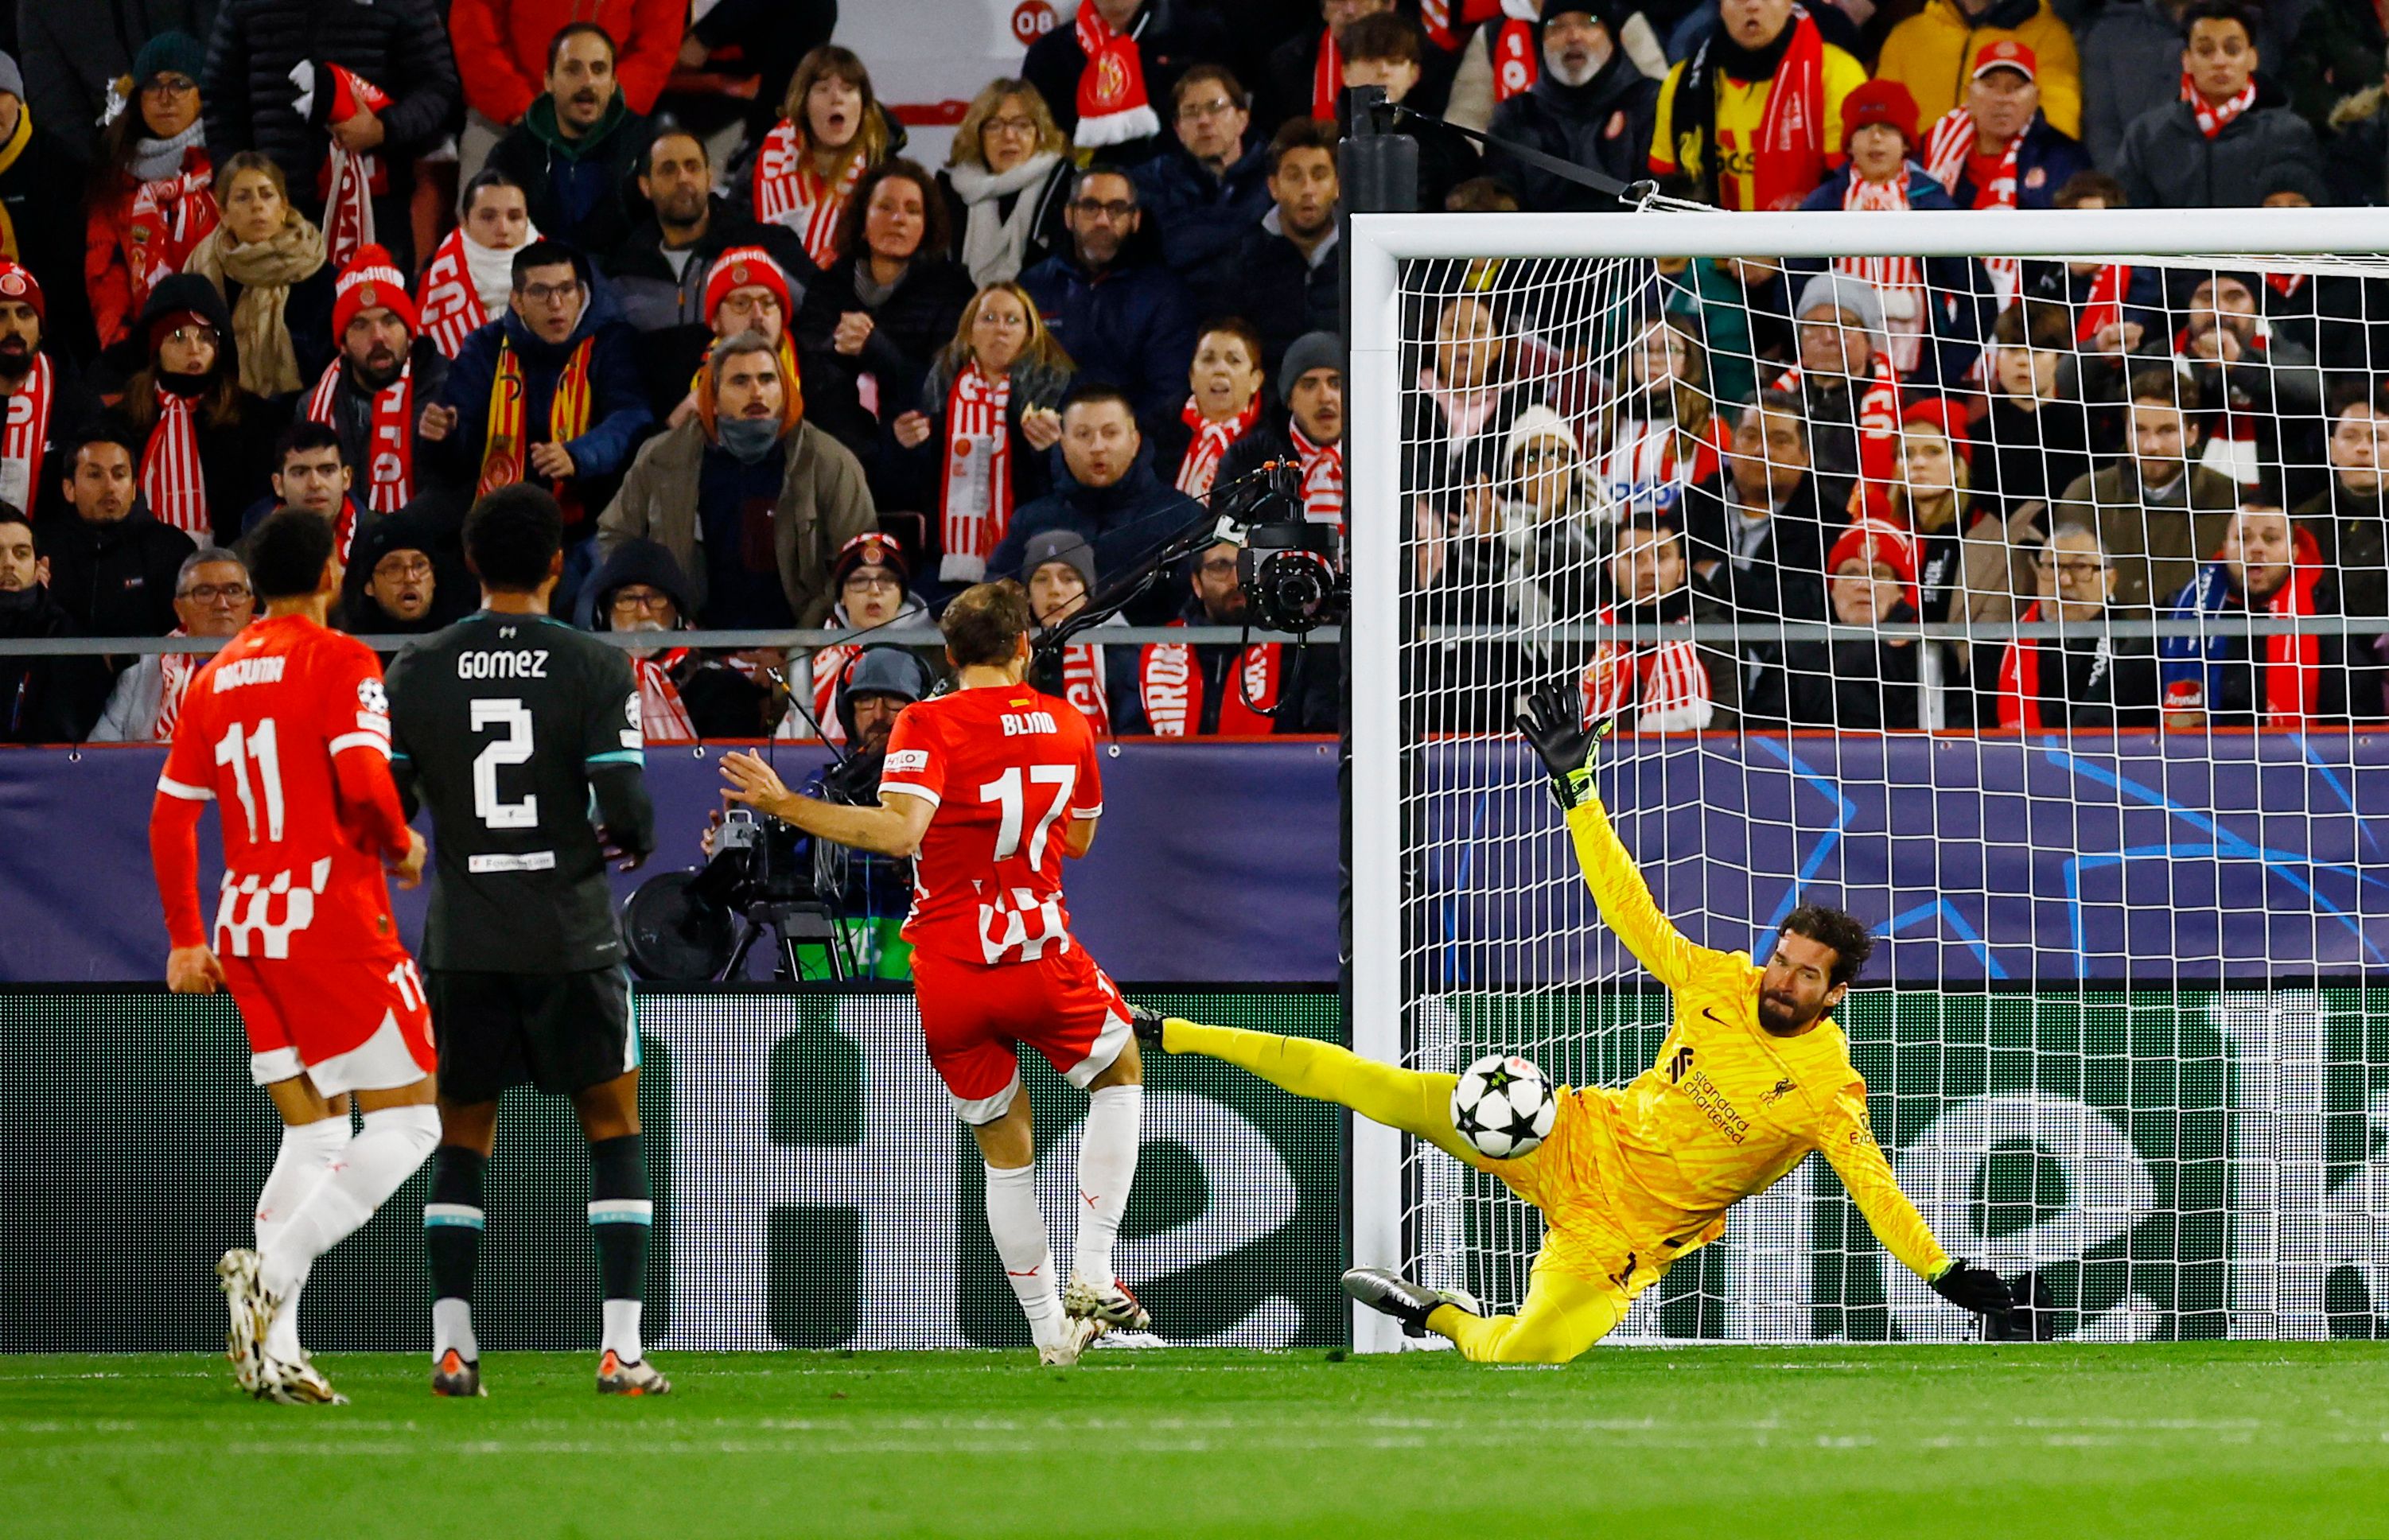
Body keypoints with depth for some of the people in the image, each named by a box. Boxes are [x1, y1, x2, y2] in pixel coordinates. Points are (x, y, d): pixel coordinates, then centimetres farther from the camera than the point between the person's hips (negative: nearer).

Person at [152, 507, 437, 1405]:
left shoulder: (216, 678, 13)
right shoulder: (340, 661, -7)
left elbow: (171, 816, 14)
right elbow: (363, 779, -20)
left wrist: (187, 939, 21)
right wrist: (402, 846, 1)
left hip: (248, 927, 7)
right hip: (335, 919, -7)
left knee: (314, 1136, 13)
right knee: (409, 1122, -1)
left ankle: (273, 1351, 0)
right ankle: (271, 1267, -19)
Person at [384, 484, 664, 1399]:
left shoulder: (415, 672, 0)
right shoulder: (596, 670, -6)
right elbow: (630, 813, -11)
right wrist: (629, 843, 12)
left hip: (461, 944, 2)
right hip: (571, 937, -2)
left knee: (462, 1141, 12)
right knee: (614, 1131, 9)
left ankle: (451, 1348, 1)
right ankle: (621, 1348, -2)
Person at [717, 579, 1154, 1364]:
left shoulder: (929, 726, -7)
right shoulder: (1067, 726, 5)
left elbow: (901, 829, -23)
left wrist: (784, 805, -20)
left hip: (948, 973, -1)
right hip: (1045, 957, 1)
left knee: (1006, 1152, 15)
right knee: (1120, 1070, 28)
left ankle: (1050, 1327, 19)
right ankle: (1091, 1276, 17)